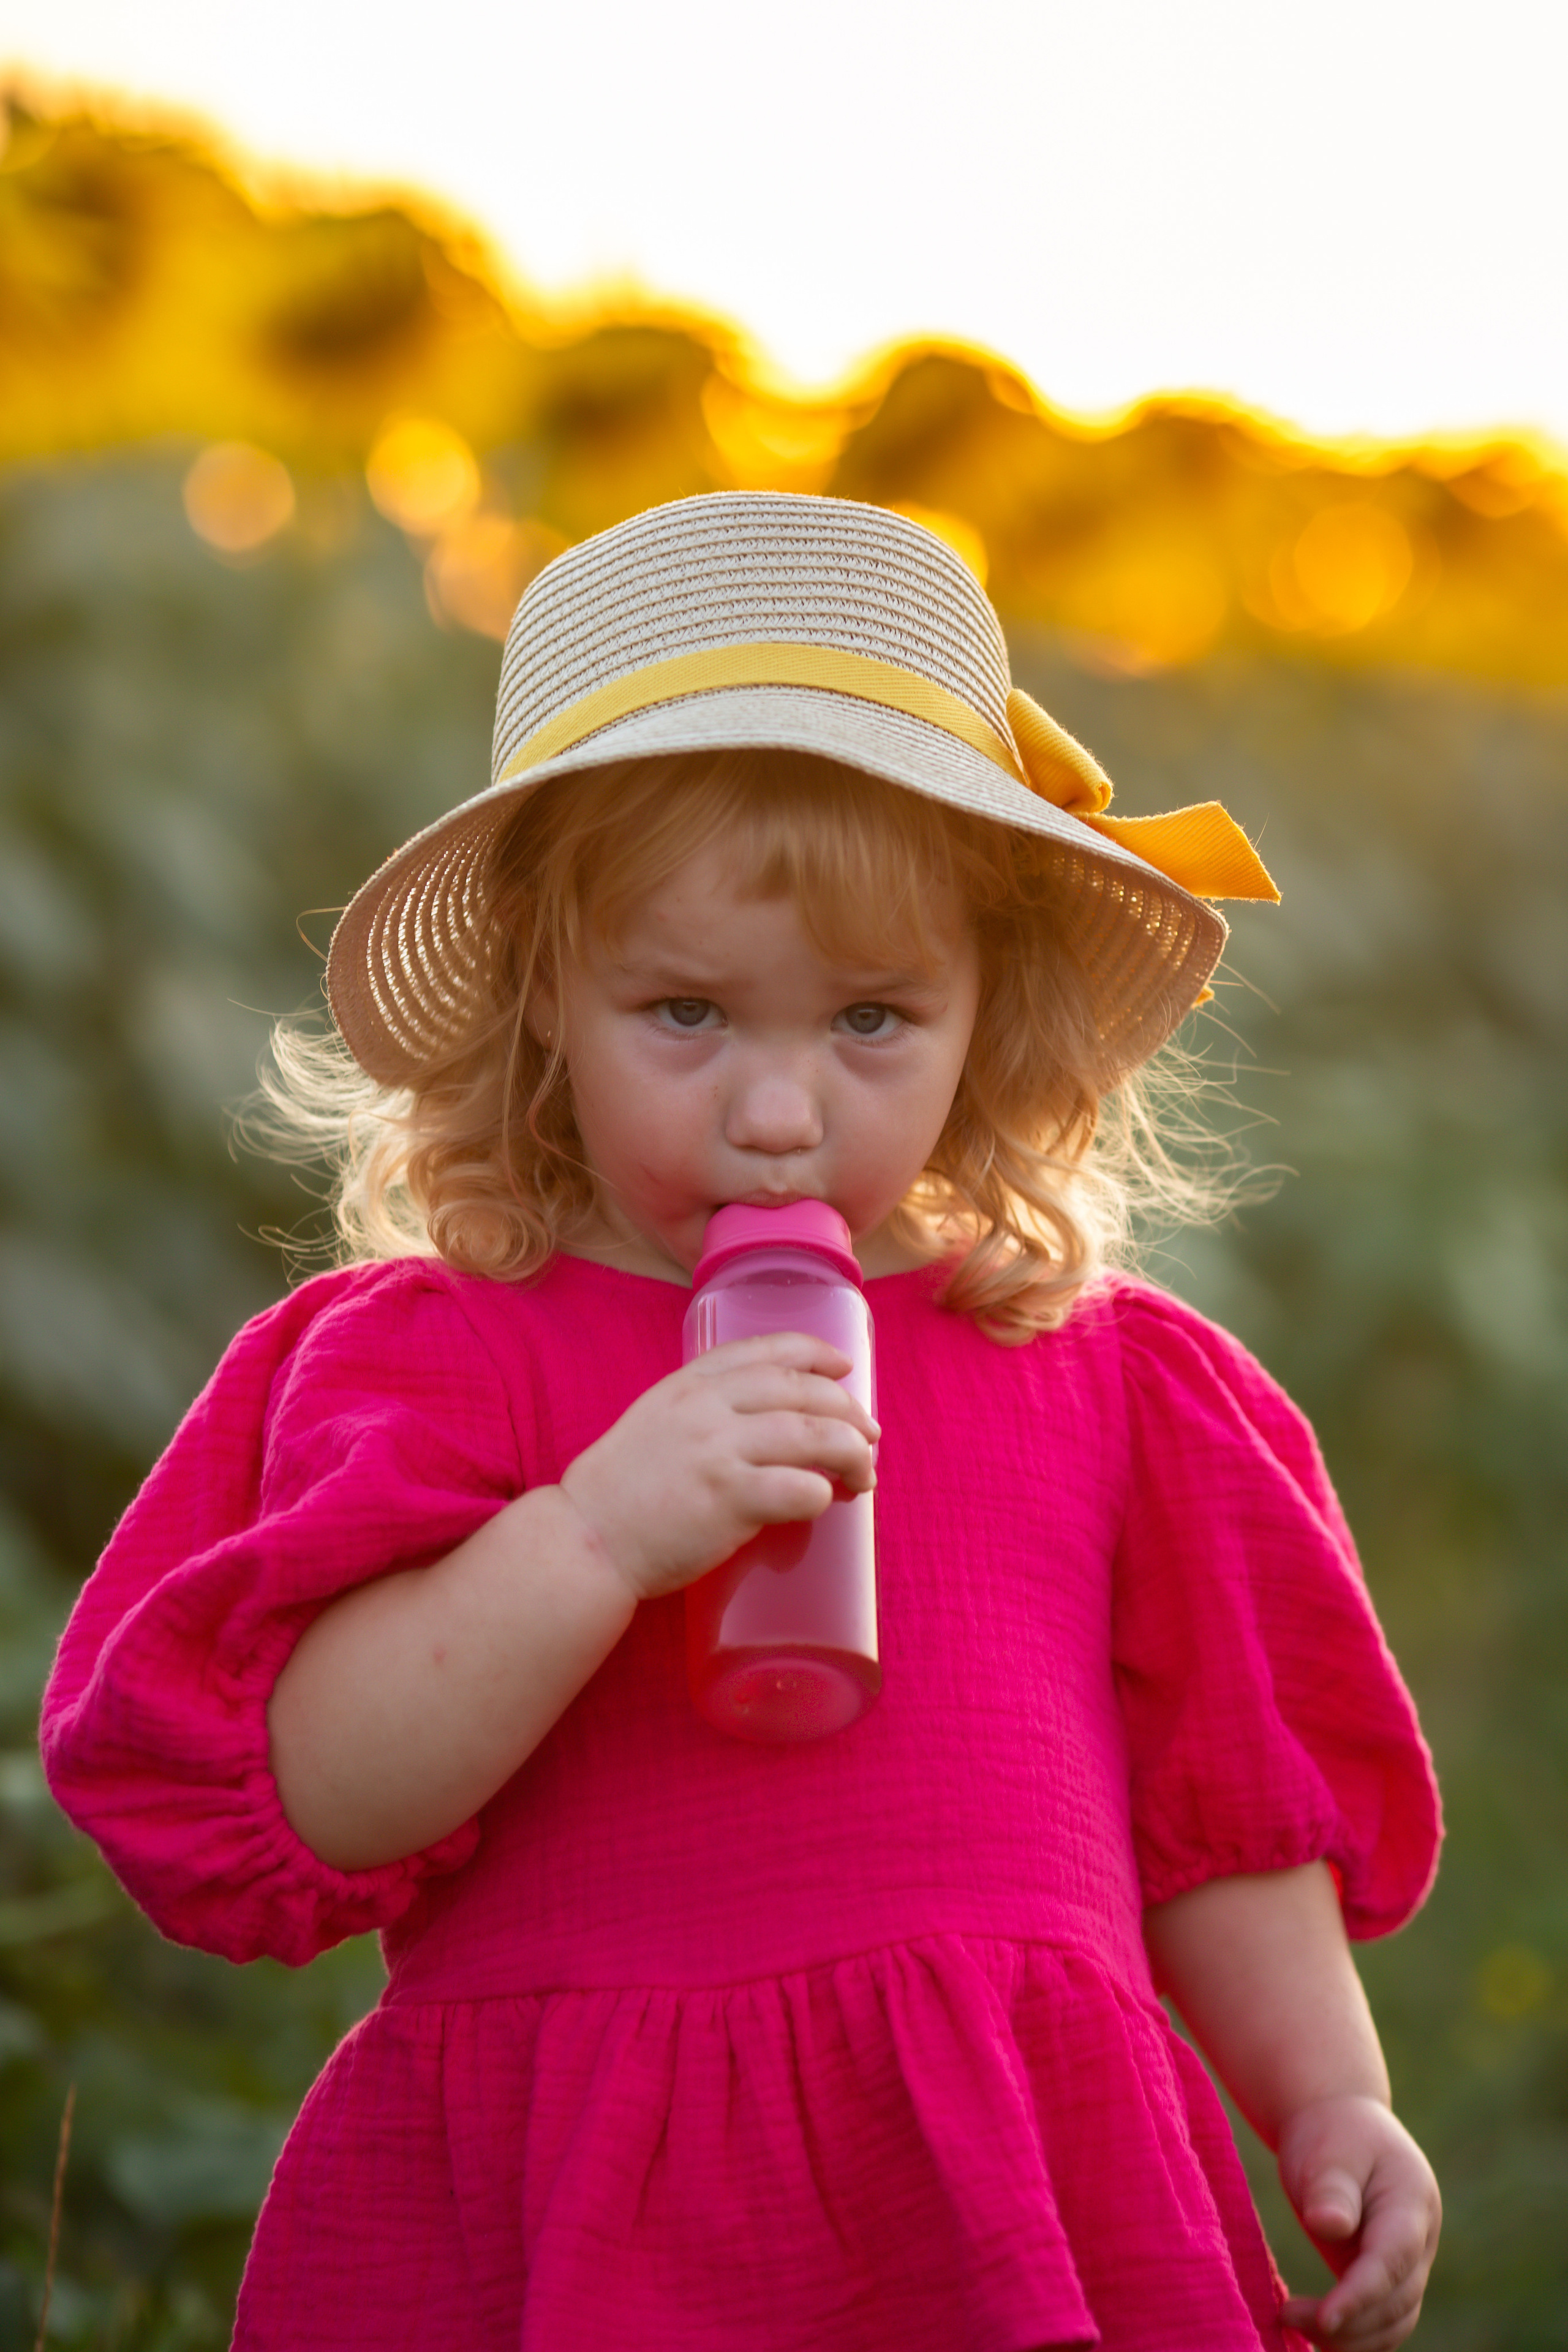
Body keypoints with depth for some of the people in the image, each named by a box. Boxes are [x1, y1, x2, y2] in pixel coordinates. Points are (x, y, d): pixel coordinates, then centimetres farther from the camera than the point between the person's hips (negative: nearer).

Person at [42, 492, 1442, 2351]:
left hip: (1021, 2195, 3)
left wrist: (1331, 2101, 8)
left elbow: (1218, 1799, 20)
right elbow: (312, 1798, -11)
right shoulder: (433, 1358, 1)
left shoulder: (1098, 1377, 11)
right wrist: (597, 1534, -21)